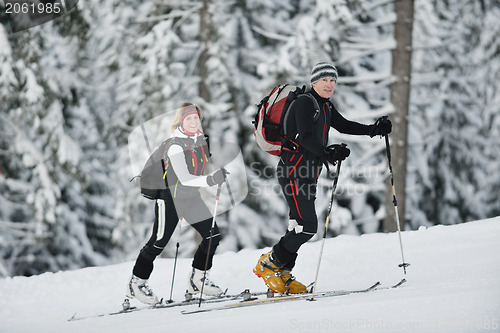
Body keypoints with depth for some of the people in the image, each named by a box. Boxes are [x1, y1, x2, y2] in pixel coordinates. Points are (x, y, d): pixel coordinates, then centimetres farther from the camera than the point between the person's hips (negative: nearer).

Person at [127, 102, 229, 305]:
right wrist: (211, 180, -42)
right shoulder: (175, 147, -23)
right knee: (159, 241, -3)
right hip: (170, 196, -7)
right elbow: (184, 179, -32)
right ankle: (136, 283, 13)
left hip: (191, 197, 8)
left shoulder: (200, 140, 2)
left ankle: (197, 279, 15)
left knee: (213, 236, 0)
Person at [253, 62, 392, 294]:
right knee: (307, 226, -15)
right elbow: (306, 137, -24)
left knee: (300, 227, 9)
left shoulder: (324, 106, 16)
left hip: (307, 174, 10)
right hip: (293, 171, -10)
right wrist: (326, 154, -40)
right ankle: (268, 264, -3)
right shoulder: (305, 103, -13)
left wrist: (373, 130, 16)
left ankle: (281, 274, 15)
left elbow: (343, 125, 27)